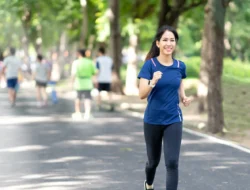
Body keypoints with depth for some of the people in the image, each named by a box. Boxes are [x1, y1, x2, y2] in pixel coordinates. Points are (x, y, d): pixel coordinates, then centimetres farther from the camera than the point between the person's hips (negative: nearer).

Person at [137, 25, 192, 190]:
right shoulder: (149, 65, -12)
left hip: (174, 120, 1)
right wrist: (153, 82, -36)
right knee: (153, 160, 17)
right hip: (153, 120, -1)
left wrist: (184, 98, 2)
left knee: (172, 162, -12)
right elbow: (142, 95, -18)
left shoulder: (180, 66, -1)